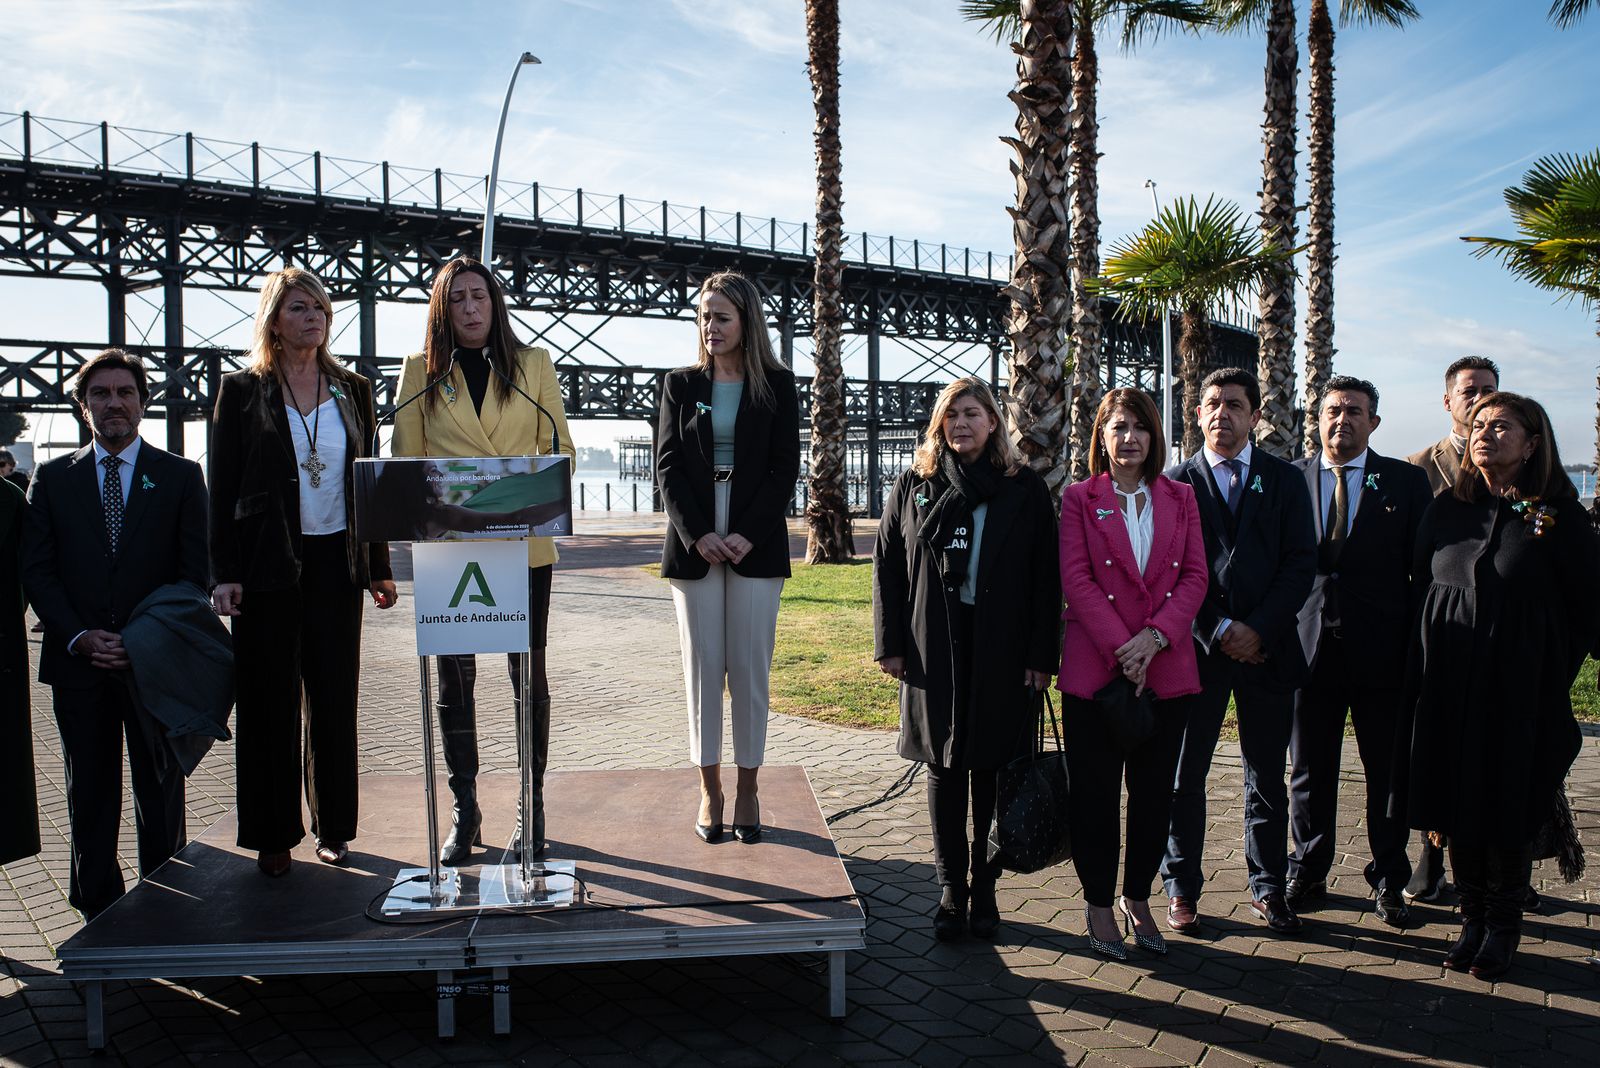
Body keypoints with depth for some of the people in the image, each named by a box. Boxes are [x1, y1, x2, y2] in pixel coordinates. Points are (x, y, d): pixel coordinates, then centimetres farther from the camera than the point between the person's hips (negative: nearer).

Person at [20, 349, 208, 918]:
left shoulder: (181, 476, 5)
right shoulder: (52, 478, 10)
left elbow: (195, 573, 0)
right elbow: (37, 571, 5)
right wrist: (80, 637, -9)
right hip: (78, 663, 2)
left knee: (161, 795, 5)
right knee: (90, 797, 8)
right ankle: (100, 918, 19)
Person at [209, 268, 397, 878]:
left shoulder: (352, 391, 11)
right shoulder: (243, 391, 2)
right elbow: (222, 488, 0)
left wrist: (378, 567, 9)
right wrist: (223, 573, -8)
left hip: (335, 560, 3)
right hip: (268, 564, -2)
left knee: (335, 698, 6)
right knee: (270, 702, 3)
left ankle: (332, 827, 18)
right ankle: (274, 836, 14)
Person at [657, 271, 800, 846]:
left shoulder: (777, 384, 5)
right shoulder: (680, 384, 9)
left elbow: (785, 467, -1)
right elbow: (668, 466, 2)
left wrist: (748, 535, -12)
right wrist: (698, 535, -10)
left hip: (757, 545, -1)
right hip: (693, 546, 1)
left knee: (750, 668, 2)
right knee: (702, 668, 4)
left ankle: (748, 788, 12)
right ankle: (709, 790, 13)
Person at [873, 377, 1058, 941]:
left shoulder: (1026, 490, 4)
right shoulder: (914, 486, 6)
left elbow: (1046, 579, 1)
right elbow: (886, 567, 6)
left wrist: (1041, 655, -6)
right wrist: (890, 644, -1)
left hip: (1004, 653, -1)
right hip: (933, 651, 1)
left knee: (992, 772, 6)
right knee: (943, 769, 6)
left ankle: (984, 888, 19)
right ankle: (951, 889, 17)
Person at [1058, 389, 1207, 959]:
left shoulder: (1180, 498, 10)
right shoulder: (1080, 498, 2)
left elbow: (1195, 576, 2)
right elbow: (1075, 580, -6)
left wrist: (1155, 637, -12)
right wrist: (1120, 648, -14)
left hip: (1167, 670, 3)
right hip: (1095, 666, -2)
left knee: (1154, 793, 10)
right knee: (1095, 793, 4)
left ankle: (1137, 898, 27)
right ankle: (1099, 904, 20)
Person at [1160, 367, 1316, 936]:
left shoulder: (1285, 480, 8)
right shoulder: (1176, 482, 5)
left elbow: (1301, 563, 1)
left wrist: (1259, 629, -10)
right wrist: (1219, 631, -10)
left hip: (1267, 647, 1)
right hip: (1197, 648, -1)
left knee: (1267, 775, 9)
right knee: (1184, 772, 4)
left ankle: (1267, 886, 23)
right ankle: (1181, 888, 16)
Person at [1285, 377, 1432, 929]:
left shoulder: (1407, 481, 3)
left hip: (1382, 650, -1)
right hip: (1310, 648, 1)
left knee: (1387, 771, 8)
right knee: (1310, 770, 11)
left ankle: (1388, 881, 23)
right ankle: (1308, 873, 26)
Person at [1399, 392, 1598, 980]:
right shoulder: (1446, 510, 5)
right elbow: (1421, 589, 11)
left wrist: (1549, 671, -1)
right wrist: (1429, 664, 6)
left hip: (1522, 690, -3)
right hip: (1449, 686, 3)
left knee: (1511, 806, 6)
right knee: (1457, 800, 8)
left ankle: (1503, 925, 22)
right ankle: (1473, 917, 23)